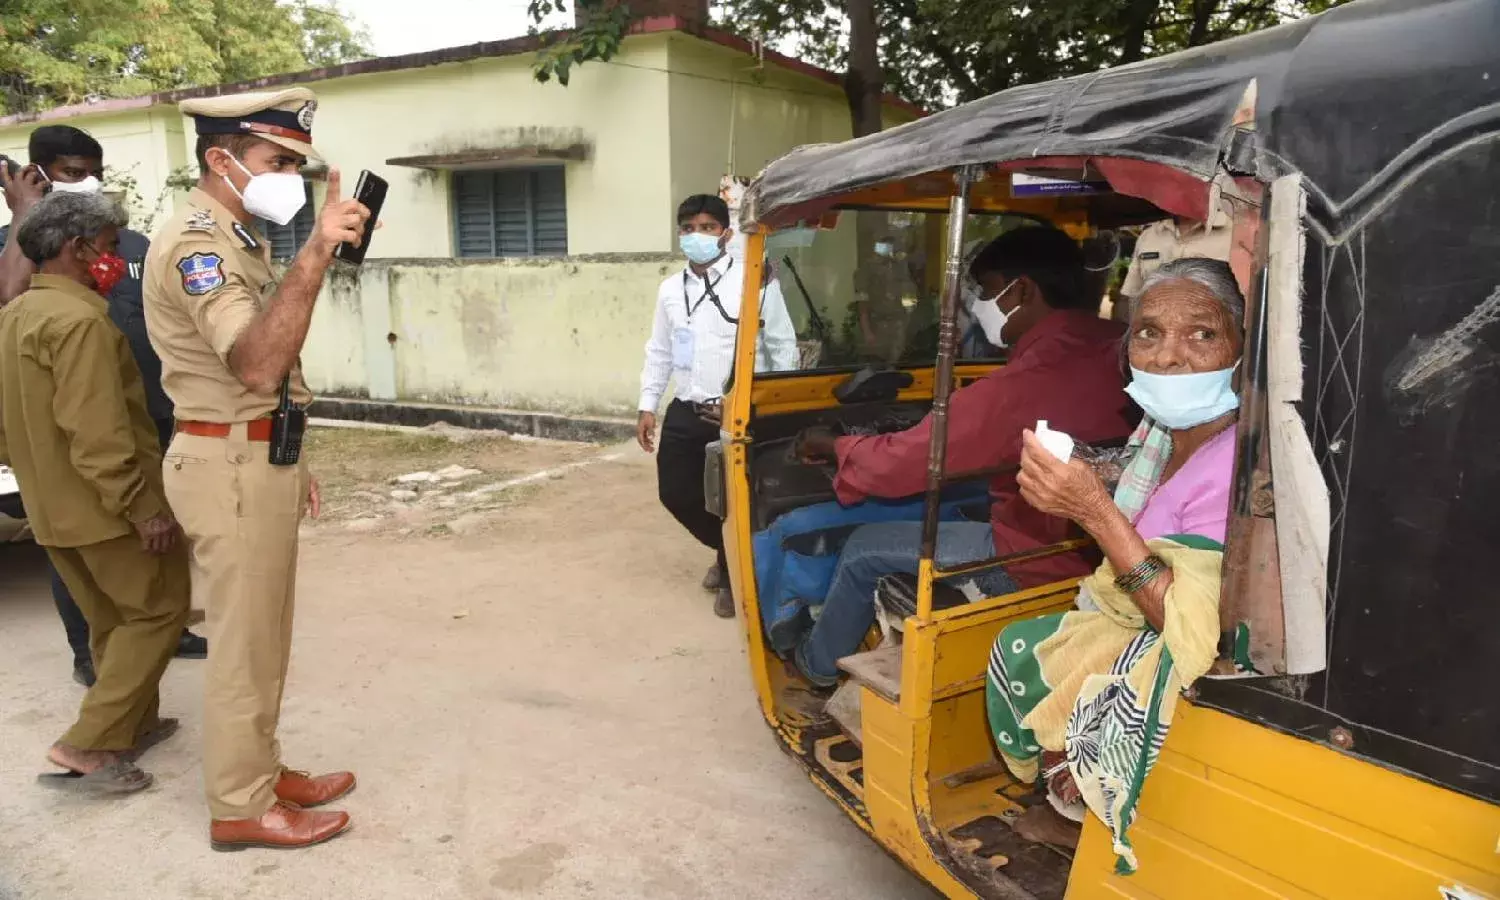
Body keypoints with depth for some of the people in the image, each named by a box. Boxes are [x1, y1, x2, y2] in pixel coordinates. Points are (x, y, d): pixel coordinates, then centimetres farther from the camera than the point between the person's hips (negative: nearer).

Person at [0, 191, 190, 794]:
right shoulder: (78, 320, -20)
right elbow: (97, 434, -26)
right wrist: (144, 506, -23)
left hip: (52, 506, 10)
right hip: (102, 505, -10)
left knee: (113, 619, 19)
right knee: (159, 609, 2)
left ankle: (136, 722, 30)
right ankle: (88, 744, 1)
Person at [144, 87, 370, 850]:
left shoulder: (238, 239, 16)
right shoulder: (195, 242, -17)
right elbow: (257, 366, -33)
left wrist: (290, 460, 20)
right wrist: (316, 253, -39)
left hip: (258, 457, 10)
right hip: (230, 464, -10)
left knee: (262, 635, 17)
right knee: (244, 641, 0)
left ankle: (261, 771, 31)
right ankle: (241, 806, 15)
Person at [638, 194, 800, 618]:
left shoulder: (756, 283, -7)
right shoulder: (670, 290, 9)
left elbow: (784, 348, -3)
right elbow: (659, 352, 17)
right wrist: (648, 405, 13)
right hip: (686, 413, 5)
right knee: (674, 491, 10)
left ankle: (735, 574, 29)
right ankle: (726, 551, 39)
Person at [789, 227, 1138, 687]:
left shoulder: (1016, 388, -29)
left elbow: (899, 465, -21)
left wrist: (833, 444, 0)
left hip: (1034, 562, -8)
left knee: (863, 549, 9)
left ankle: (819, 663, 34)